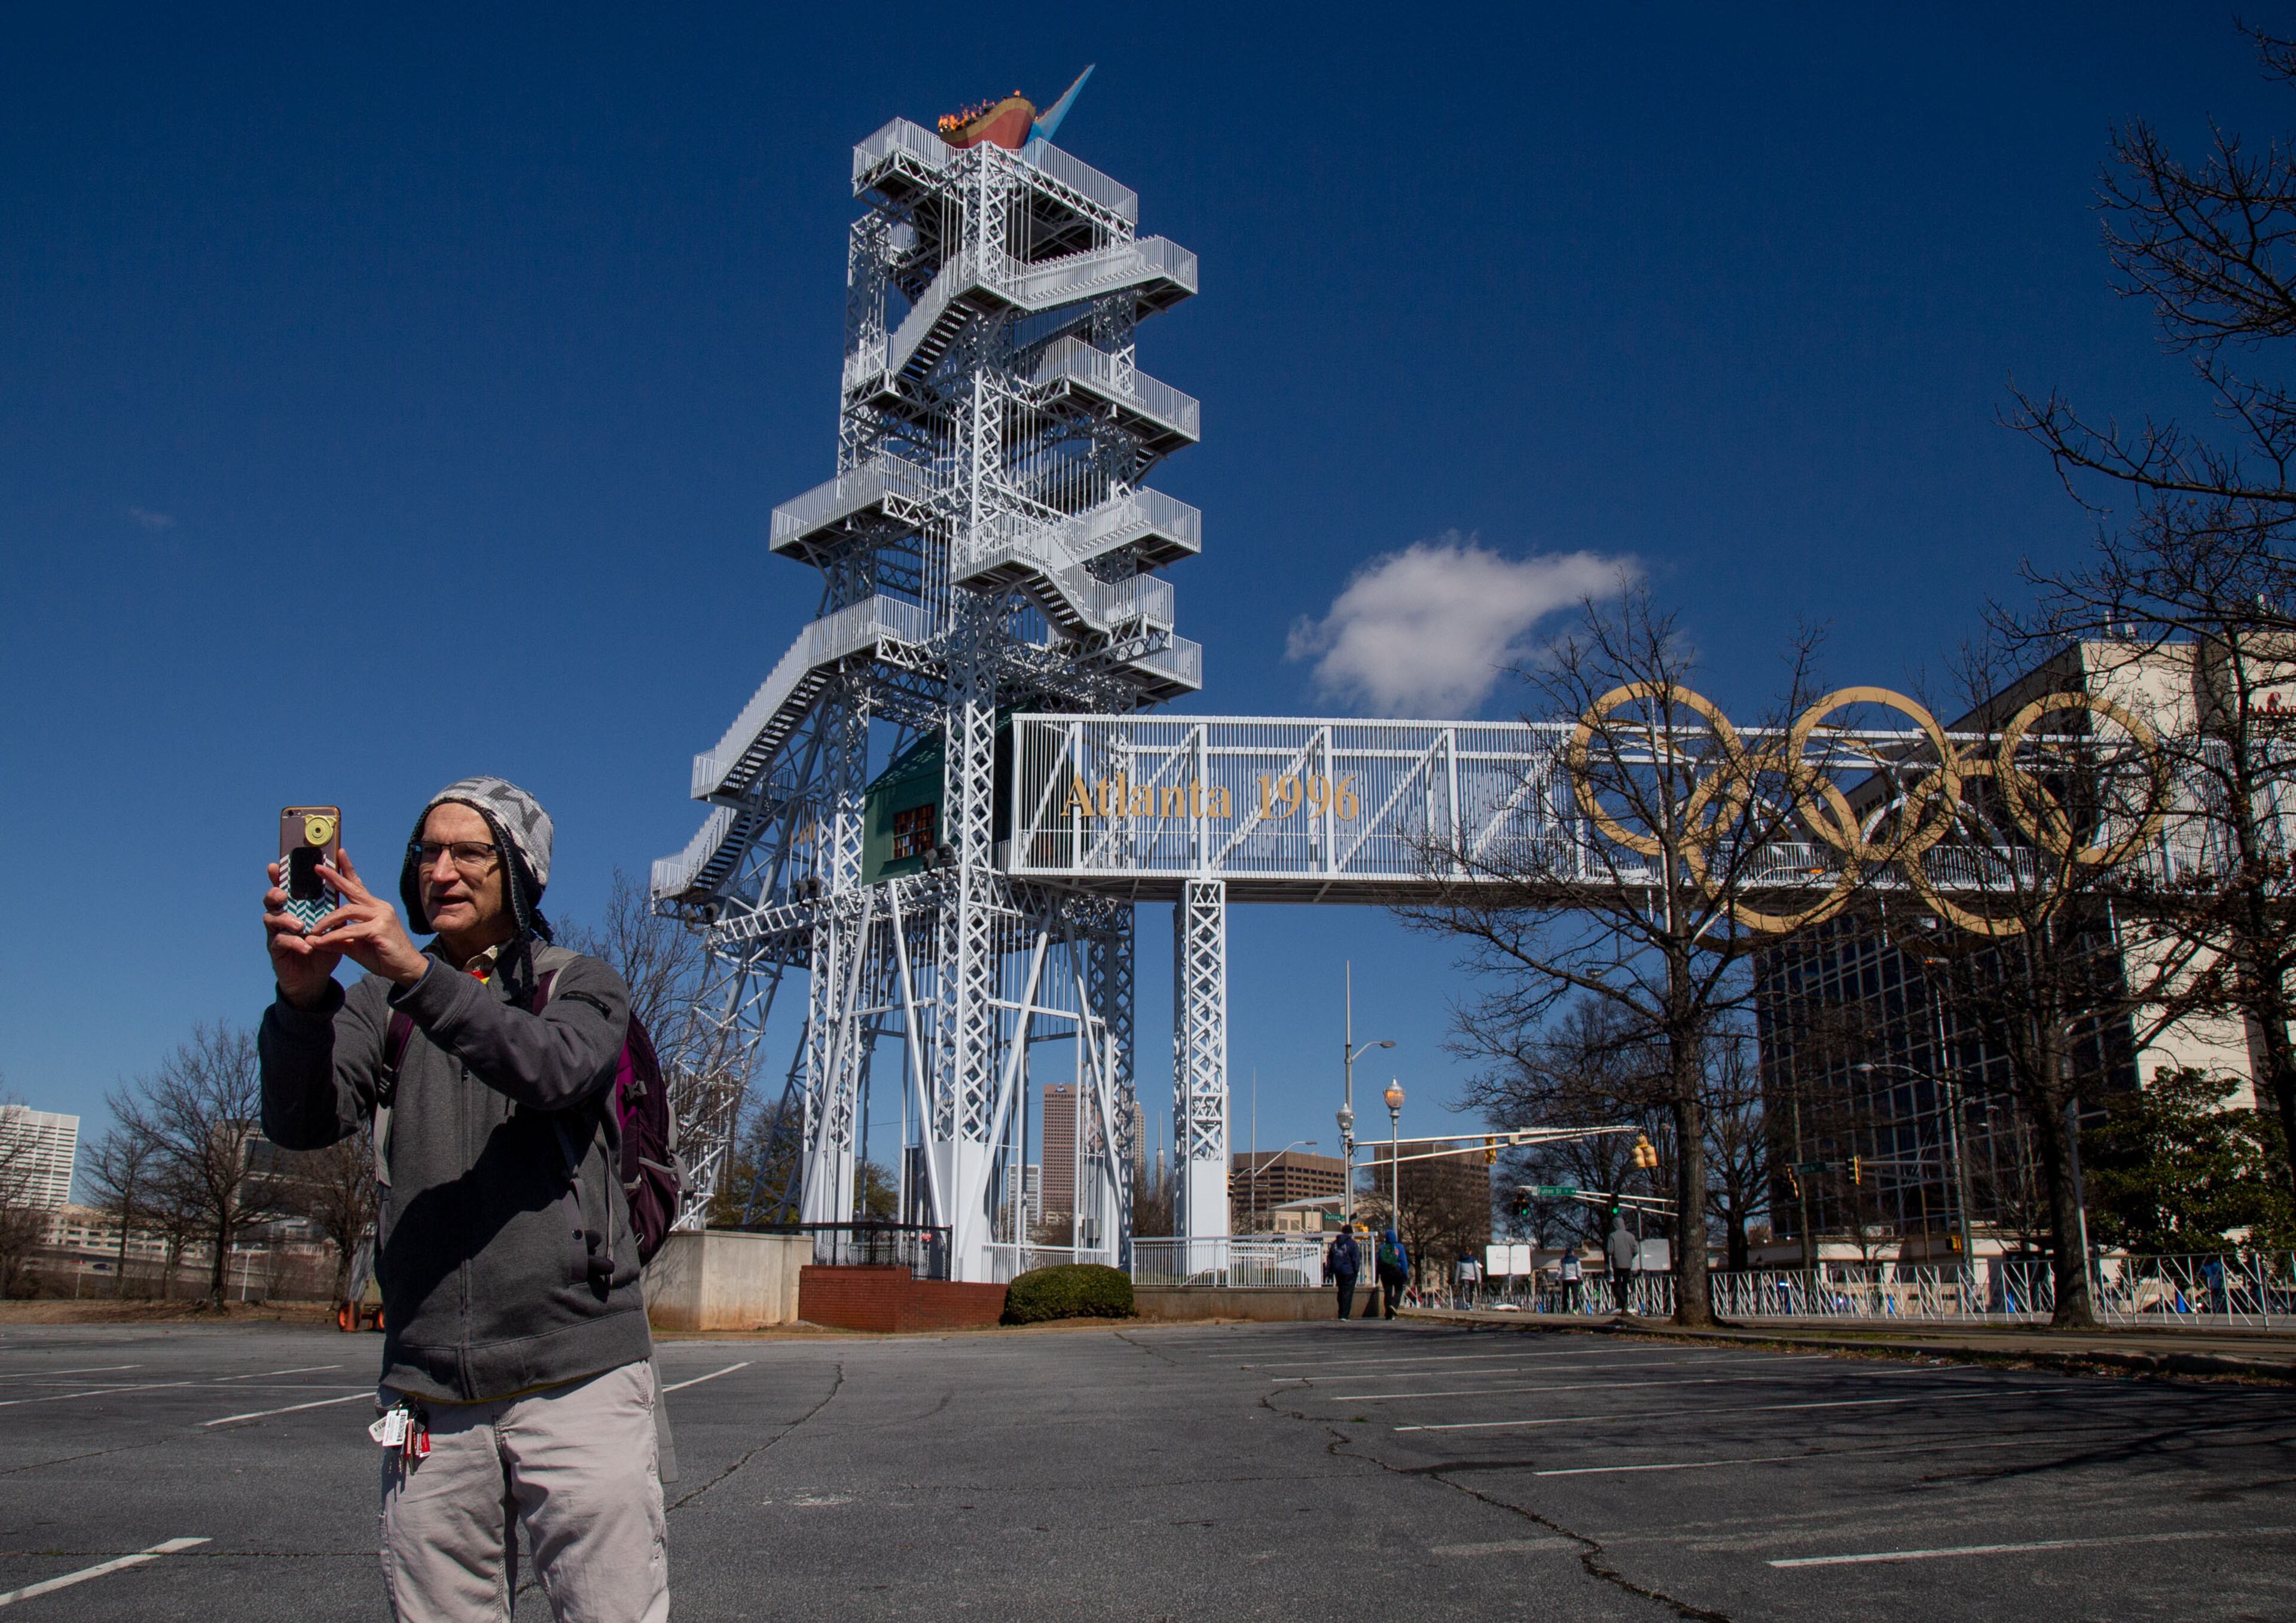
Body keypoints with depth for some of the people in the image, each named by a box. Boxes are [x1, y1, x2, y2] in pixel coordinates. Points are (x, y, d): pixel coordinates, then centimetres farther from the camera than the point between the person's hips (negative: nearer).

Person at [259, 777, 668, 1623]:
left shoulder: (582, 985, 7)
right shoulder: (384, 1003, 14)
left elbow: (558, 1069, -16)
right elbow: (302, 1123, -3)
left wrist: (417, 974, -28)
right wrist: (303, 996, -22)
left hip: (578, 1376, -3)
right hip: (430, 1394, 3)